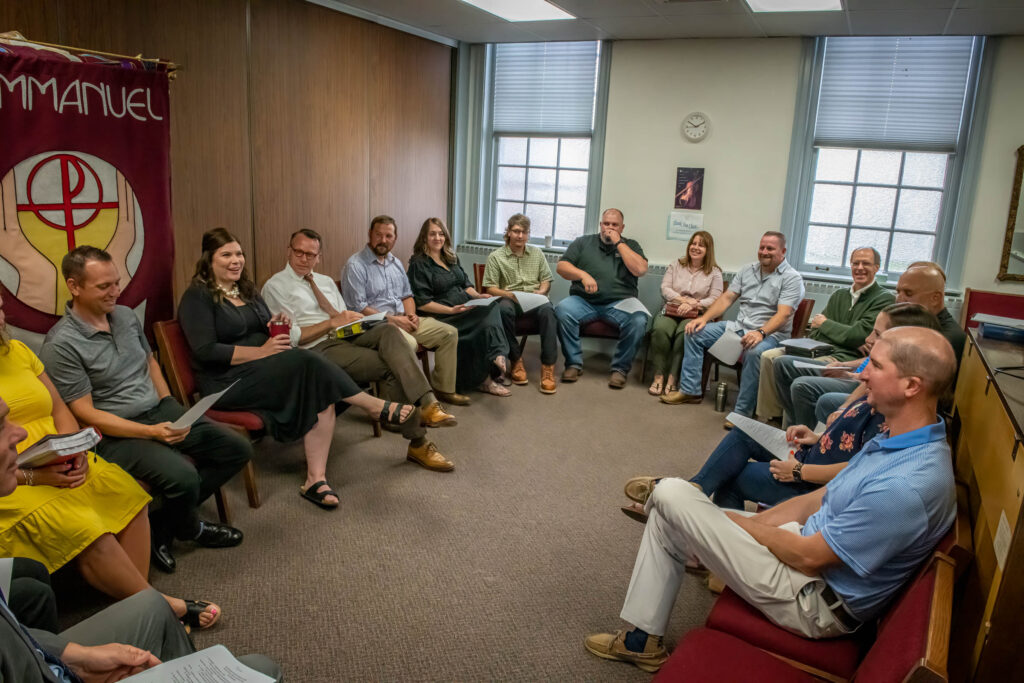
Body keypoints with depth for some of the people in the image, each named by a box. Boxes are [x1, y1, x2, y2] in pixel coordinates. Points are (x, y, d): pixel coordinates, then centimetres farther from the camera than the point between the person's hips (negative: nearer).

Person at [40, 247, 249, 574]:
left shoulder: (126, 315, 7)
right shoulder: (61, 345, -14)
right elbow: (85, 413, -16)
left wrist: (171, 410, 8)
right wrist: (151, 432, -24)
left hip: (160, 411, 8)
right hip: (116, 433, -7)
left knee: (237, 449, -2)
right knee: (183, 477, -30)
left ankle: (163, 524, 4)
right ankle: (190, 528, 7)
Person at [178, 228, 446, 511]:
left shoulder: (247, 289, 19)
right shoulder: (198, 296, -4)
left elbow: (266, 333, 24)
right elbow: (205, 351, -15)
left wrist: (278, 326, -2)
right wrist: (262, 351, -18)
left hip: (263, 371, 7)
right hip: (227, 382, -7)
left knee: (321, 392, -24)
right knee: (308, 362, -30)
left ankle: (316, 479, -28)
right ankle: (378, 407, -19)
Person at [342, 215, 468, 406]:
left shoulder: (395, 263, 17)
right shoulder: (355, 265, -8)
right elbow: (358, 308, -15)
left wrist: (411, 315, 1)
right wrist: (392, 319, -16)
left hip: (402, 319, 8)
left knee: (449, 333, -4)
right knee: (408, 343, -37)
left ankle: (443, 388, 4)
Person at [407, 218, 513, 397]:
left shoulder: (451, 258, 22)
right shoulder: (418, 264, -1)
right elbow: (422, 303, -8)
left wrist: (477, 295, -1)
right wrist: (452, 310, -18)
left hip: (467, 308, 7)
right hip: (442, 317, -6)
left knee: (492, 308, -27)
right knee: (487, 320, -30)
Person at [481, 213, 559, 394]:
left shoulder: (537, 253, 19)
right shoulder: (496, 256, 7)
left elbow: (546, 280, 19)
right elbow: (490, 288, 1)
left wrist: (542, 291, -4)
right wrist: (510, 294, -16)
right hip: (510, 299, -2)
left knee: (547, 310, -35)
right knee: (503, 309, -39)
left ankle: (548, 366, -34)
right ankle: (516, 360, -24)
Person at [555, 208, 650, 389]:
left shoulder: (630, 245, 16)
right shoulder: (583, 242, 18)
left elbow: (640, 270, -3)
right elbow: (561, 266, 8)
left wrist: (618, 243, -2)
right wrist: (583, 275, -11)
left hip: (620, 301, 0)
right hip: (584, 300, 1)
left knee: (638, 320, -31)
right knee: (562, 311, -30)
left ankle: (620, 368, -13)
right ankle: (574, 364, -16)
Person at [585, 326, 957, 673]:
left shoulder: (907, 485, -30)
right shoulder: (898, 439, 0)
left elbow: (808, 557, -23)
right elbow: (819, 500, 8)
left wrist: (737, 522, -6)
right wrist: (737, 526, 2)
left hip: (815, 602, -9)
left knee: (671, 495, -11)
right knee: (668, 517, 9)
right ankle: (641, 639, 19)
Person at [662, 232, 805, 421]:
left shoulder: (792, 278, -6)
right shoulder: (747, 270, 13)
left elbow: (783, 314, -19)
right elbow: (727, 298, 11)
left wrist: (761, 333, -35)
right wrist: (704, 318, -4)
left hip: (771, 333, -6)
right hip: (738, 327, 7)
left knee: (755, 352, -40)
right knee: (694, 332, -5)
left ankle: (742, 412, -30)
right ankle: (690, 390, -2)